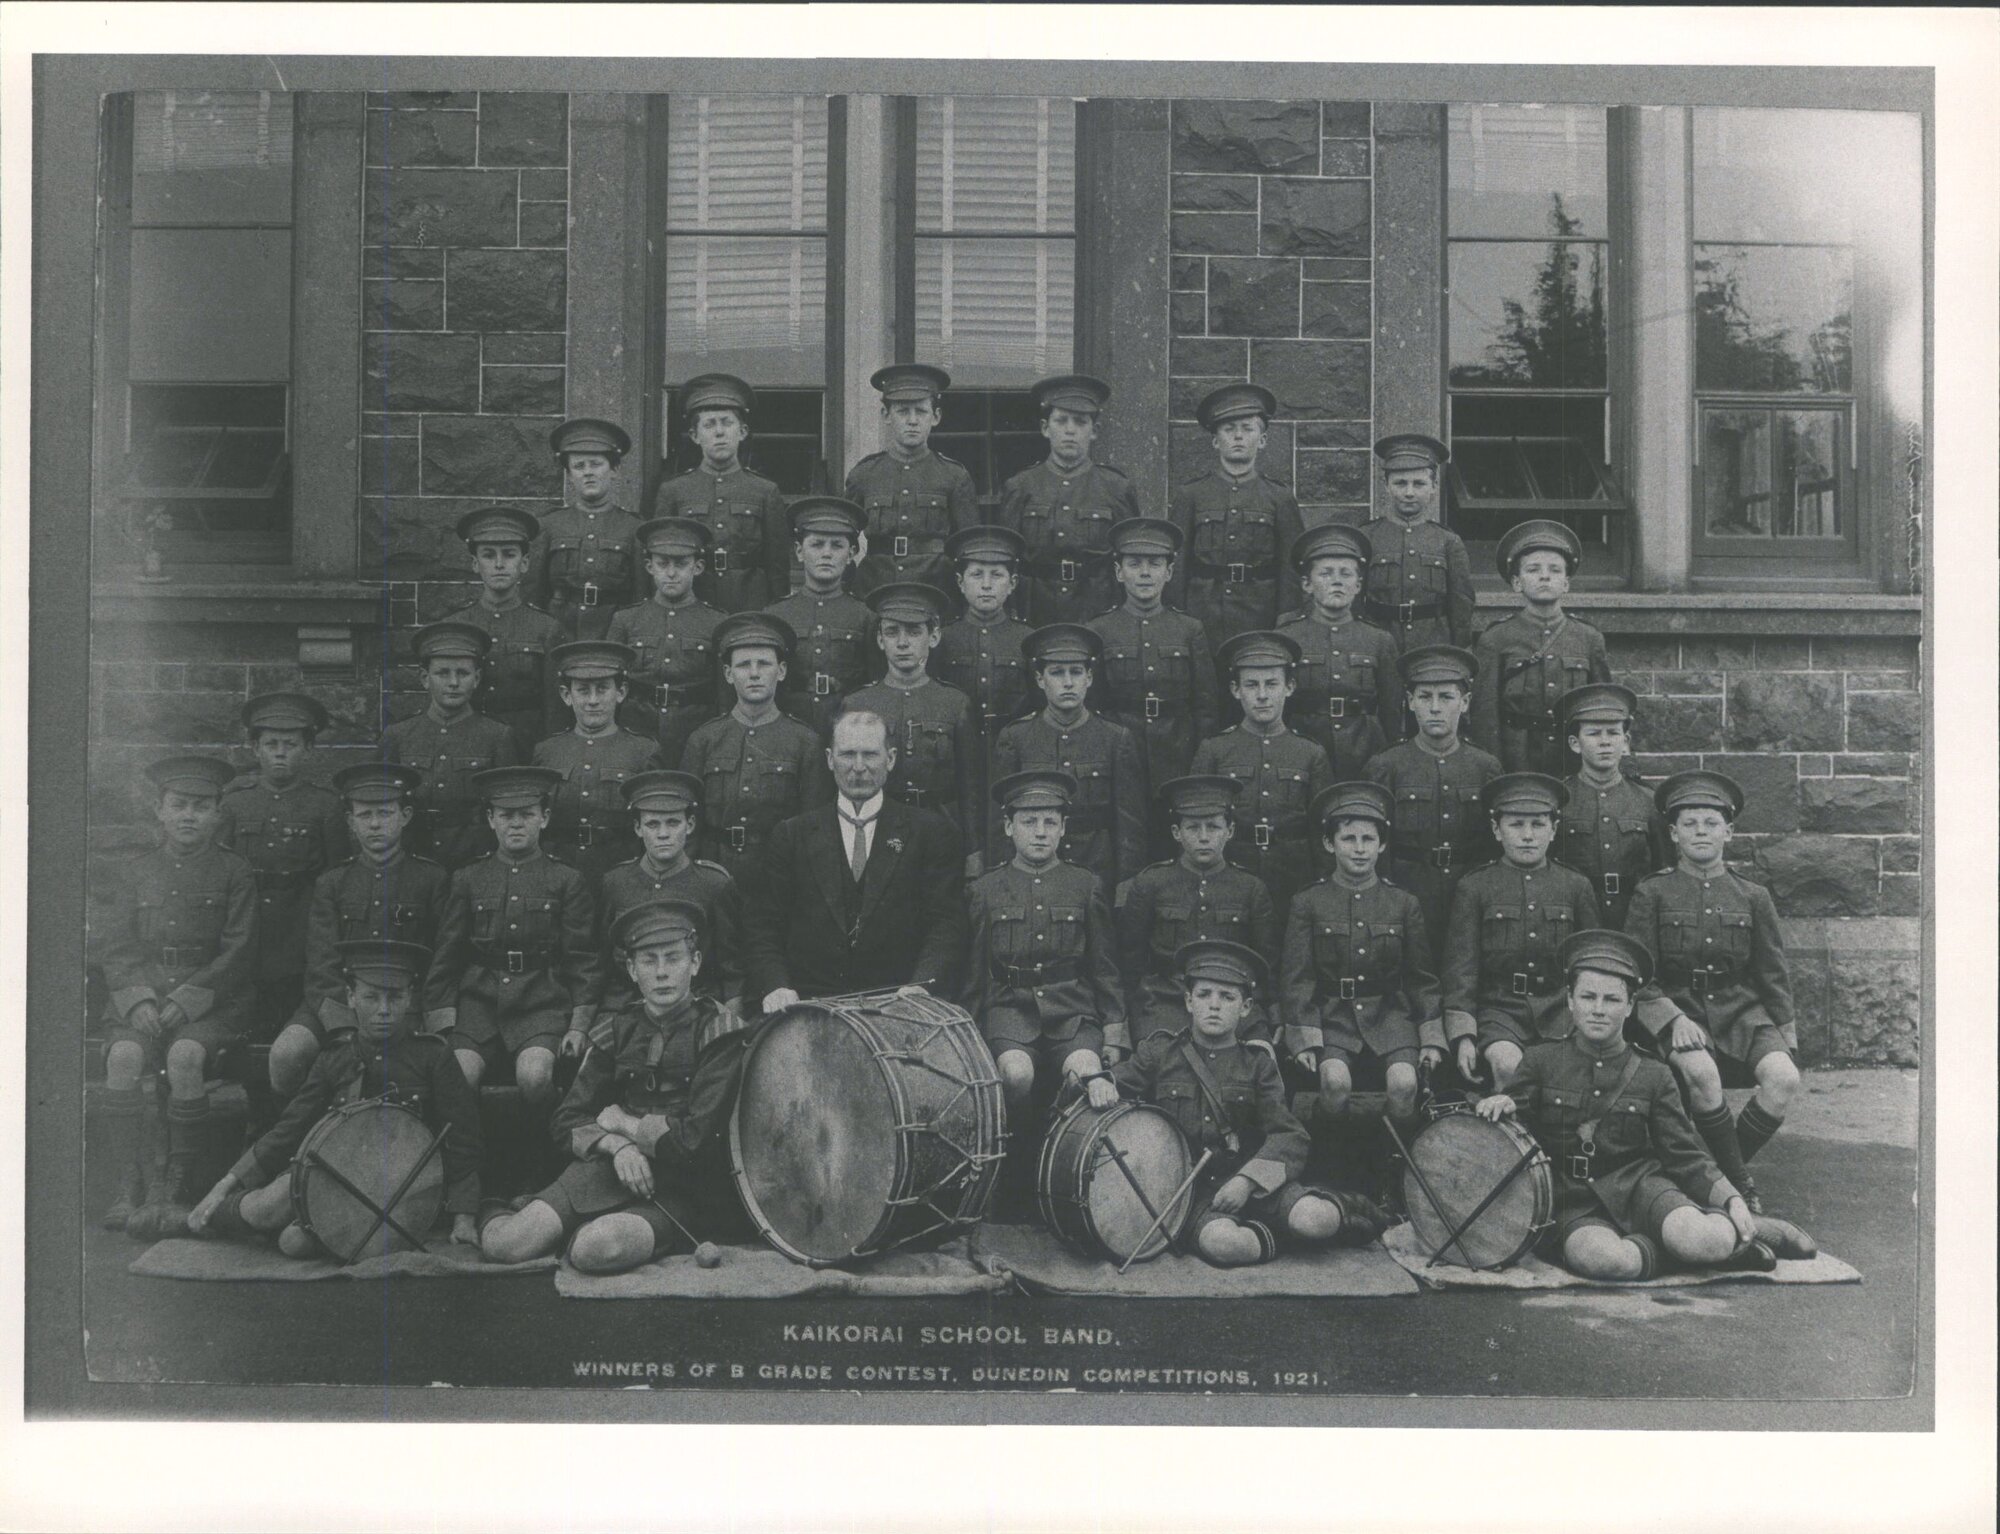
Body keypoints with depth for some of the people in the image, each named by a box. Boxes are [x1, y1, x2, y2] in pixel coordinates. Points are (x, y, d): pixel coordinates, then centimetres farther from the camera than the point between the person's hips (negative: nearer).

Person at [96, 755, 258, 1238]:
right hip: (143, 995, 3)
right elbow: (116, 949, 8)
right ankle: (128, 1187, -22)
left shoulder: (235, 873, 5)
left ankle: (178, 1187, -23)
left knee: (185, 1054, -32)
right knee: (123, 1055, -27)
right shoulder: (135, 873, 14)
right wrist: (138, 999, -11)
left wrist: (187, 999, -14)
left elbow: (238, 953, -2)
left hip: (212, 1000, -3)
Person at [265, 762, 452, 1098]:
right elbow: (322, 966, 4)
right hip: (338, 1001, 2)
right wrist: (348, 1027, -14)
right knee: (285, 1052, -26)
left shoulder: (433, 879, 10)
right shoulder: (330, 883, 14)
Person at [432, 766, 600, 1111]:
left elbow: (582, 961, 6)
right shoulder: (466, 879, 13)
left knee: (534, 1076, -28)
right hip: (479, 1000, 2)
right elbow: (447, 956, 13)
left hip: (543, 1003, -2)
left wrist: (579, 1026, -4)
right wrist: (447, 1023, 3)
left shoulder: (567, 881, 7)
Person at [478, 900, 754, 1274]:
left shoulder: (720, 1030, -5)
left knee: (597, 1247, -35)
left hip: (684, 1188, -4)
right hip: (611, 1166, 4)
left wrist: (622, 1123, 1)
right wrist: (617, 1145, -12)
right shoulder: (617, 1029, 10)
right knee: (503, 1244, -18)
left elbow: (696, 1139, -12)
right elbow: (566, 1122, 9)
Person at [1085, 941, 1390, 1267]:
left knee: (1314, 1221, -29)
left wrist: (1248, 1179, -18)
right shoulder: (1159, 1052, 8)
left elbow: (1290, 1138, -2)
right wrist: (1100, 1082, -14)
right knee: (1221, 1244, -36)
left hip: (1254, 1177, 1)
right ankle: (1277, 1236, -6)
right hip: (1193, 1187, -1)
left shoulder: (1257, 1064, 7)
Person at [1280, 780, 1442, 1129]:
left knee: (1404, 1082, -25)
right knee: (1335, 1080, -29)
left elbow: (1423, 978, 11)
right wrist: (1304, 1038, -10)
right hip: (1332, 1015, -1)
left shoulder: (1405, 904, 9)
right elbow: (1297, 979, 1)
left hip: (1389, 1014, 1)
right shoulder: (1307, 904, 4)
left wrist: (1432, 1038, 2)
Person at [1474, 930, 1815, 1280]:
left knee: (1696, 1240, -34)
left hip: (1638, 1183, 1)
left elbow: (1686, 1155, 8)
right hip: (1573, 1203, 0)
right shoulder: (1541, 1060, 3)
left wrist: (1732, 1199, -8)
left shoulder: (1653, 1076, 6)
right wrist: (1500, 1104, -22)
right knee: (1599, 1258, -37)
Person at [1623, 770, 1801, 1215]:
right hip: (1675, 1007, -3)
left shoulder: (1752, 897, 11)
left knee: (1784, 1078, -25)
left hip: (1741, 1009, 3)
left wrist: (1785, 1031, 8)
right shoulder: (1652, 893, 3)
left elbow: (1773, 972, 16)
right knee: (1701, 1071, -34)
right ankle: (1739, 1181, -14)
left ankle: (1725, 1166, -2)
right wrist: (1675, 1018, -15)